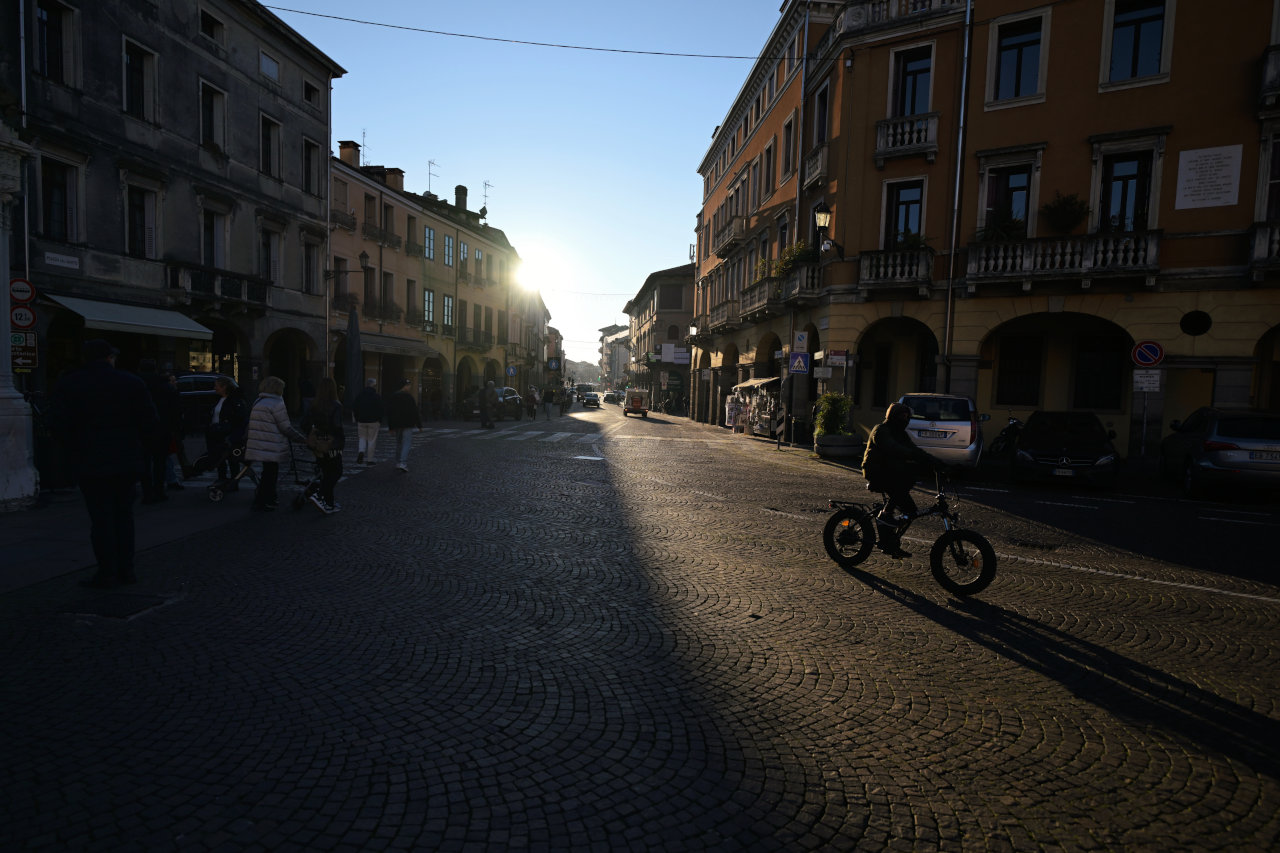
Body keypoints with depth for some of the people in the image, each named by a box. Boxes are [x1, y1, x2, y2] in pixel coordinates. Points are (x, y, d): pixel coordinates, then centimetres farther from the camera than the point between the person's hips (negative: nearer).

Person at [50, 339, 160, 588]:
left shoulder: (67, 385, 0)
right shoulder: (132, 383, 1)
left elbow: (58, 424, -5)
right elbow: (150, 421, -3)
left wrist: (75, 449, 8)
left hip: (89, 463, -1)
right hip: (127, 461, 1)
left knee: (101, 518, 2)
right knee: (123, 514, 11)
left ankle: (107, 573, 4)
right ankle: (125, 569, 13)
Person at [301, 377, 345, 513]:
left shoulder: (314, 406, 2)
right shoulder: (336, 406, -16)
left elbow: (305, 424, 2)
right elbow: (337, 426, -23)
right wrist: (343, 437, -9)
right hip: (332, 446, -6)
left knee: (326, 473, 16)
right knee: (336, 472, 6)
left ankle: (329, 504, 22)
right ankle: (319, 495, -13)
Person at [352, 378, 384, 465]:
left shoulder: (359, 396, 5)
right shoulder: (377, 397, -6)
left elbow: (354, 408, 7)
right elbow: (380, 411, -7)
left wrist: (357, 419, 14)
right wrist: (380, 421, 2)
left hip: (361, 421, 3)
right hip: (373, 421, -3)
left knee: (362, 438, 15)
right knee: (371, 440, 3)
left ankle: (361, 452, -12)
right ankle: (370, 460, 5)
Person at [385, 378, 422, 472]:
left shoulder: (393, 397, 7)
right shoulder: (409, 396, -10)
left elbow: (389, 412, 9)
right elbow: (414, 411, -11)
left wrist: (391, 426, 14)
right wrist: (419, 424, -5)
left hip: (397, 425, 6)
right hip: (408, 425, -6)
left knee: (399, 443, 17)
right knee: (406, 444, -6)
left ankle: (399, 463, 21)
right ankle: (403, 463, -18)